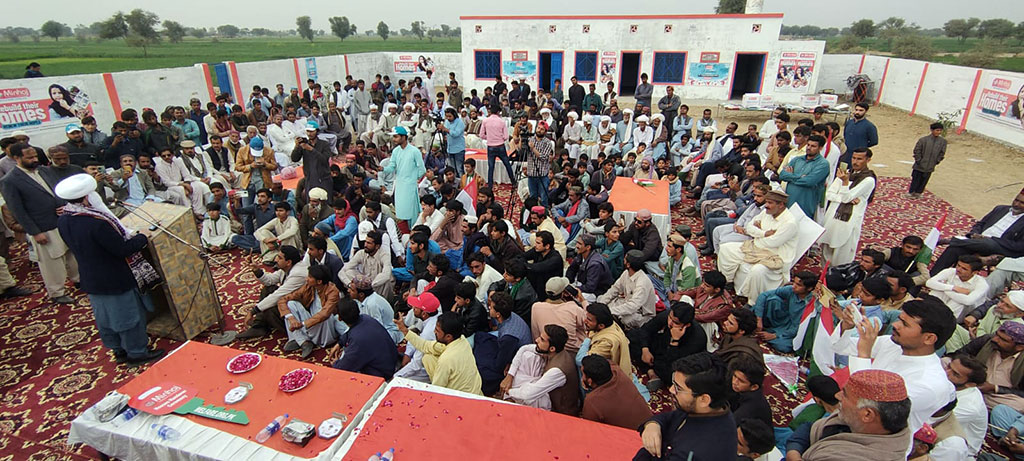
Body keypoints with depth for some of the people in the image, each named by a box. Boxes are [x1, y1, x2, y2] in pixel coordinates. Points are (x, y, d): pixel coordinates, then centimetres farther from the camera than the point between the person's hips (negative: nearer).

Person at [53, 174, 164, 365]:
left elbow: (77, 245, 11)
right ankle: (138, 353, 21)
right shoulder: (97, 223, -30)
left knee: (105, 316, 21)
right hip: (115, 280, -8)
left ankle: (119, 350, 37)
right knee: (128, 314, 8)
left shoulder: (63, 221, -3)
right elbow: (123, 249, -25)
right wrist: (142, 238, -9)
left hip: (90, 280, 8)